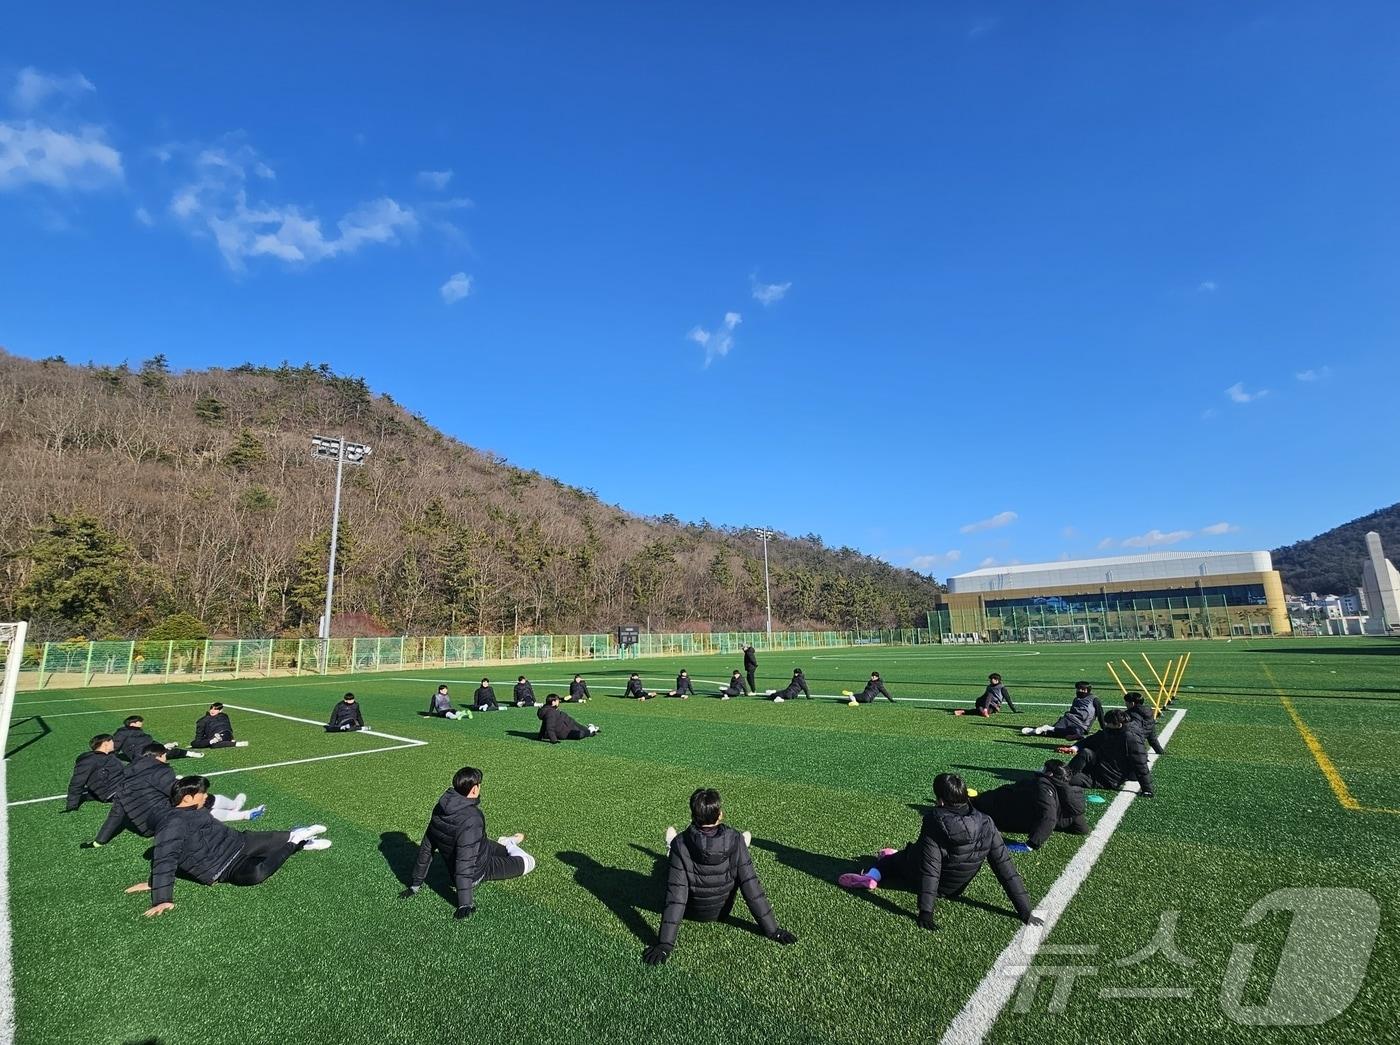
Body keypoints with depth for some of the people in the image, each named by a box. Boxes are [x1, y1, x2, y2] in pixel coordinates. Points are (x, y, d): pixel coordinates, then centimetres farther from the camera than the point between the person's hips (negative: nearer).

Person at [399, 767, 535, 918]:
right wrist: (465, 904, -33)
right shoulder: (471, 819, -37)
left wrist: (415, 884, 7)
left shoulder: (441, 808, -13)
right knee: (529, 862, 11)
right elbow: (466, 860, -38)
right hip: (478, 872, -7)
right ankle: (509, 846, 34)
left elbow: (426, 847, -4)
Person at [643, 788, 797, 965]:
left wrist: (665, 943, -25)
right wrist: (772, 929, -15)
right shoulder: (734, 840, -28)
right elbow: (751, 885, -25)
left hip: (692, 912, -1)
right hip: (722, 912, 1)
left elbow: (676, 895, -30)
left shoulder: (681, 844, -31)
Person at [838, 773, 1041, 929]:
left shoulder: (935, 823, -33)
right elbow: (1006, 868, -21)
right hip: (955, 888, 4)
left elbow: (930, 869, -34)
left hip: (929, 884, -4)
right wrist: (1025, 911, -12)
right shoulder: (986, 825, -23)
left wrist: (925, 912, -30)